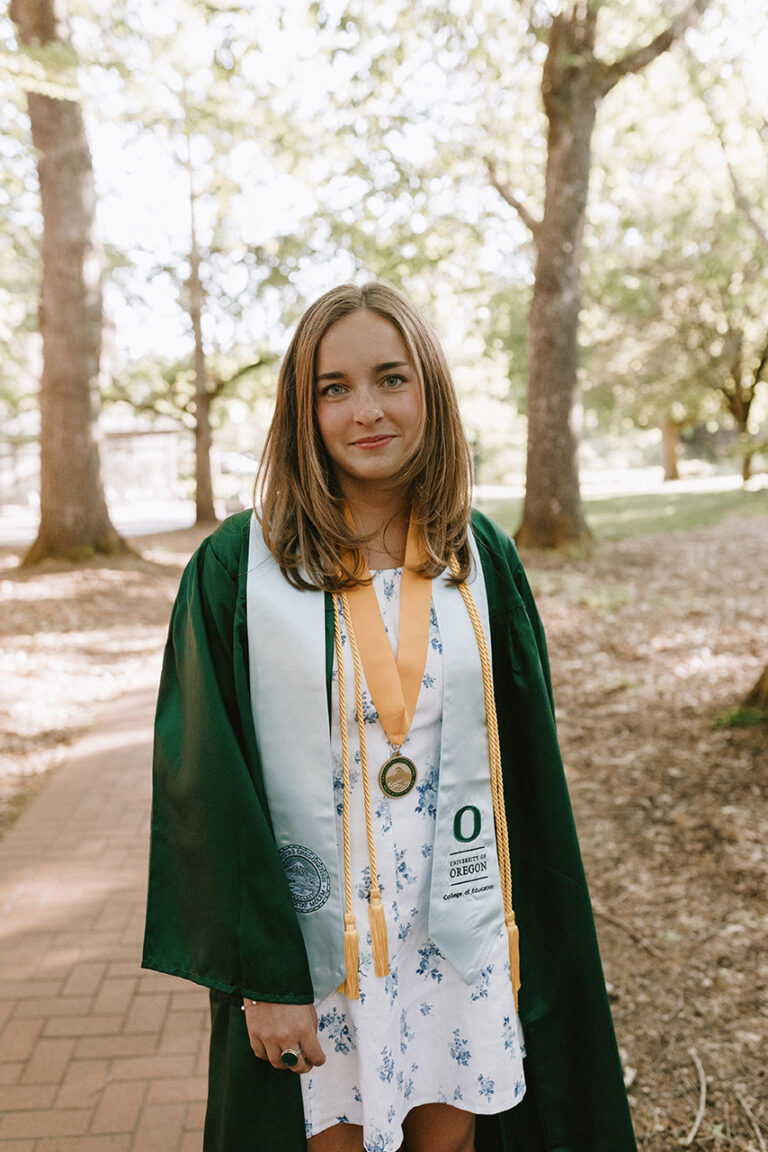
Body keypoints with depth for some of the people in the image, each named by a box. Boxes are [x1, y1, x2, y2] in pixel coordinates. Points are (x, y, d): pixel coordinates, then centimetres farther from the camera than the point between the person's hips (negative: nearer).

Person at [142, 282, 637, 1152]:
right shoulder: (237, 569, -10)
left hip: (459, 937, 3)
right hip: (307, 940, -2)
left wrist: (532, 942, 5)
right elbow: (208, 782, -10)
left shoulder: (482, 559, -1)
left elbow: (526, 767, 4)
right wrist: (264, 974, -13)